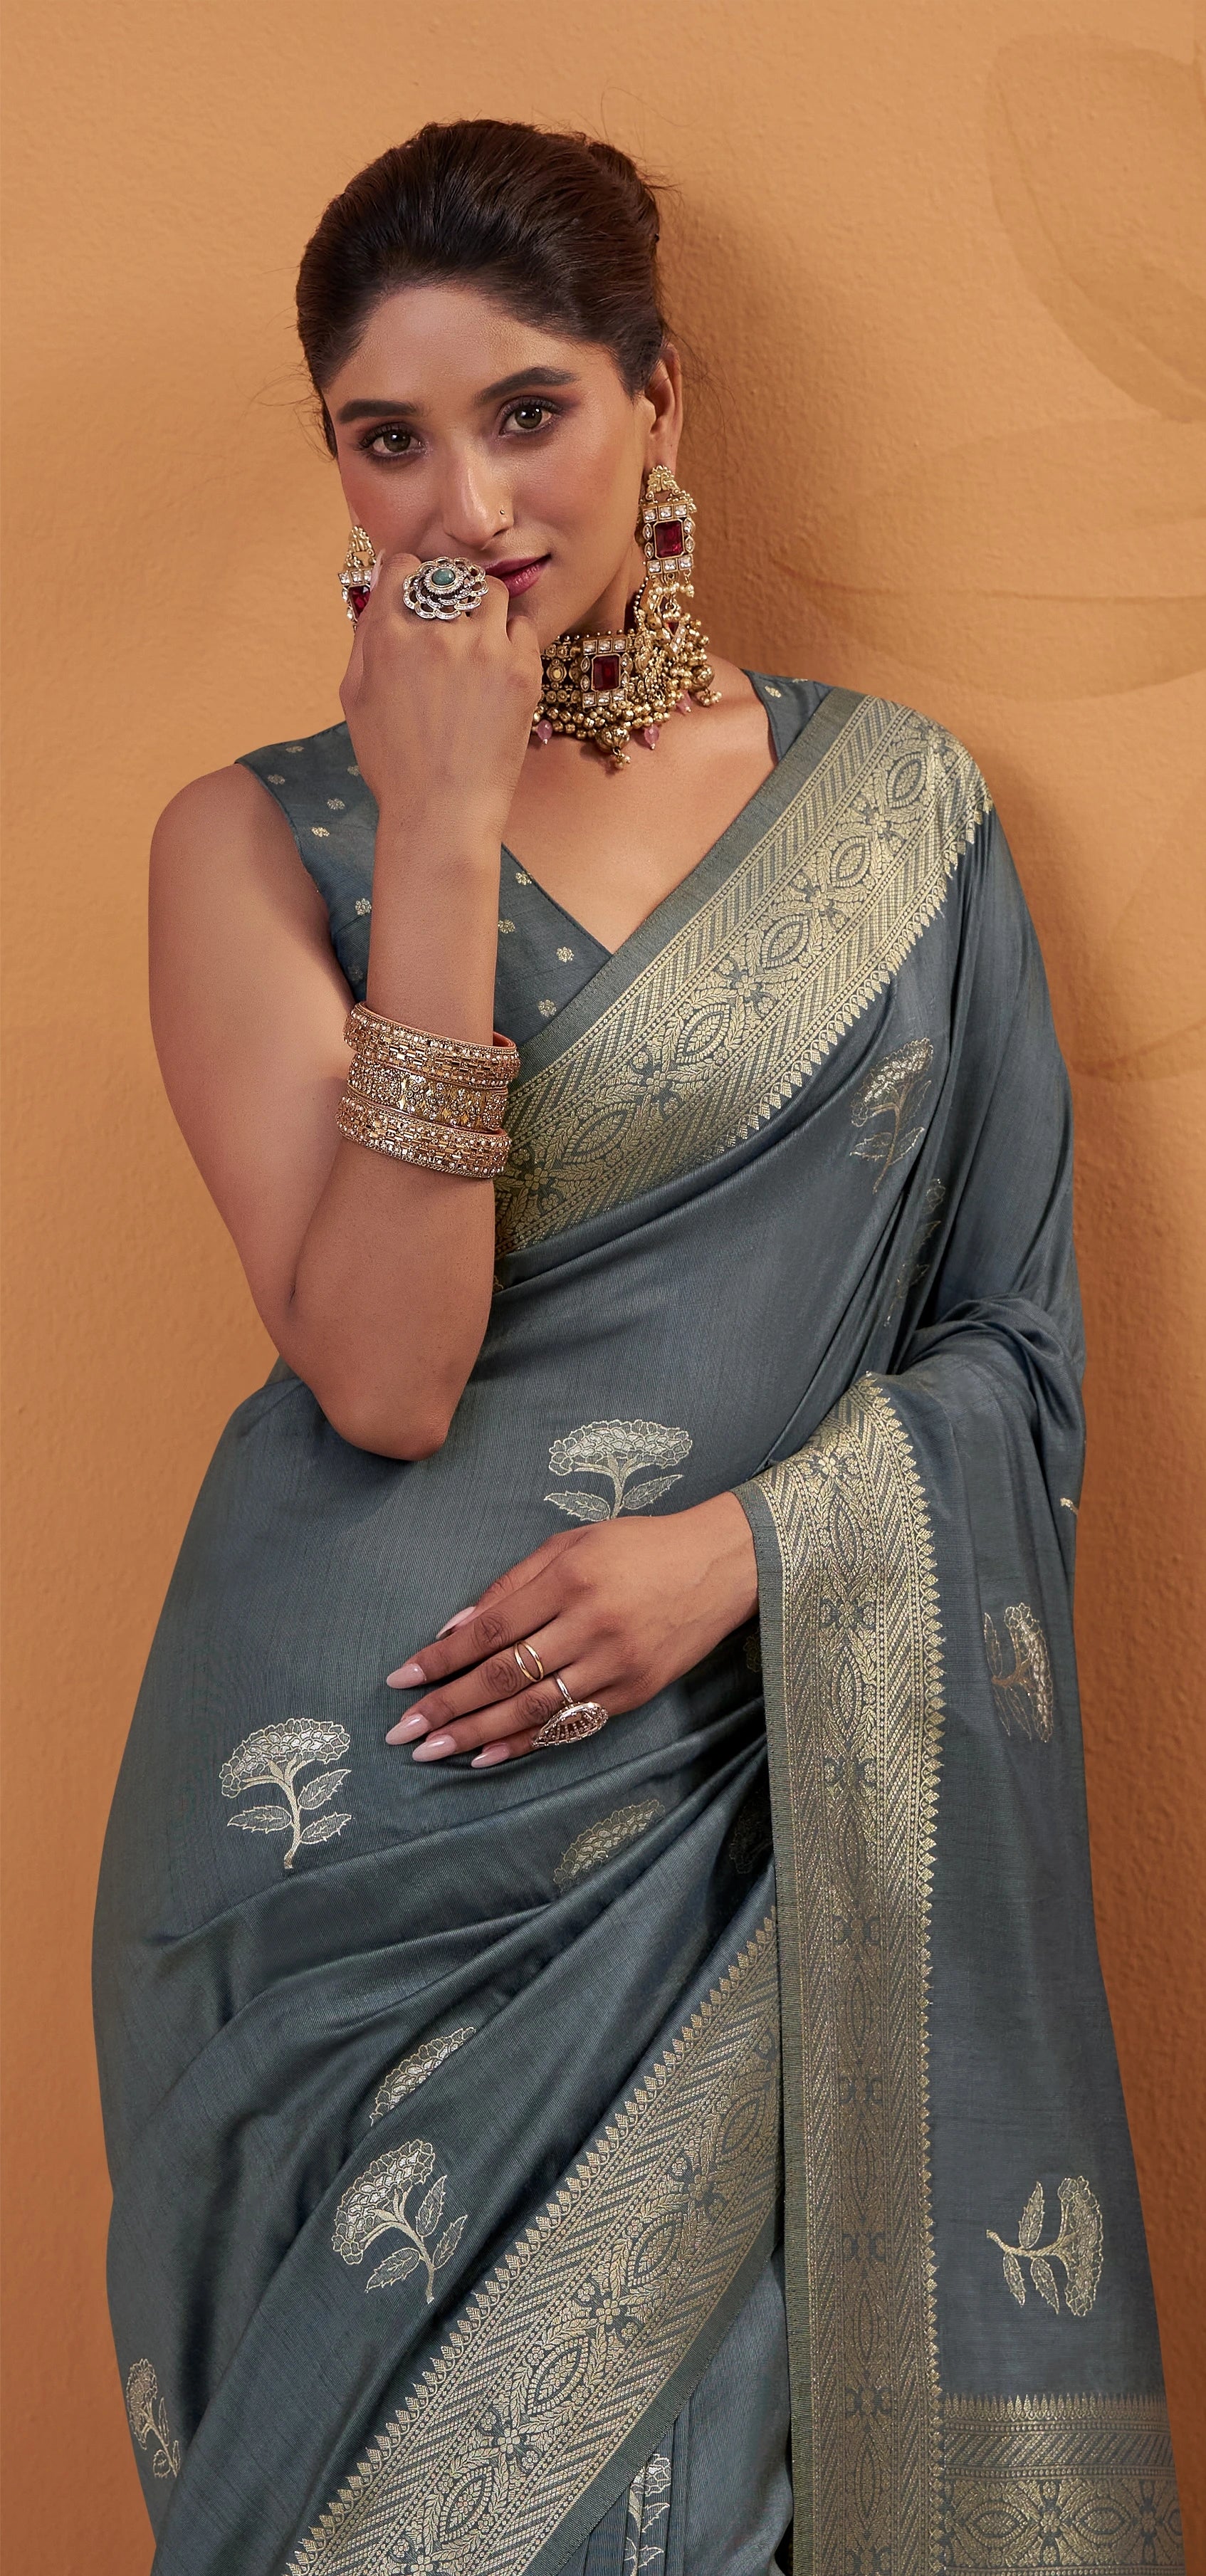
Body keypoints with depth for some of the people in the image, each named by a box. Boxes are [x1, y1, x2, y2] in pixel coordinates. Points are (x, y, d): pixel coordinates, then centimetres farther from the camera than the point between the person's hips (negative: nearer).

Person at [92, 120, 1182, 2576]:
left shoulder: (899, 805, 4)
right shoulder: (263, 840, -1)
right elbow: (382, 1376, -14)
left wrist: (747, 1544, -13)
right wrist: (444, 836, -16)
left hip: (764, 1804, 1)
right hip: (369, 1823, -1)